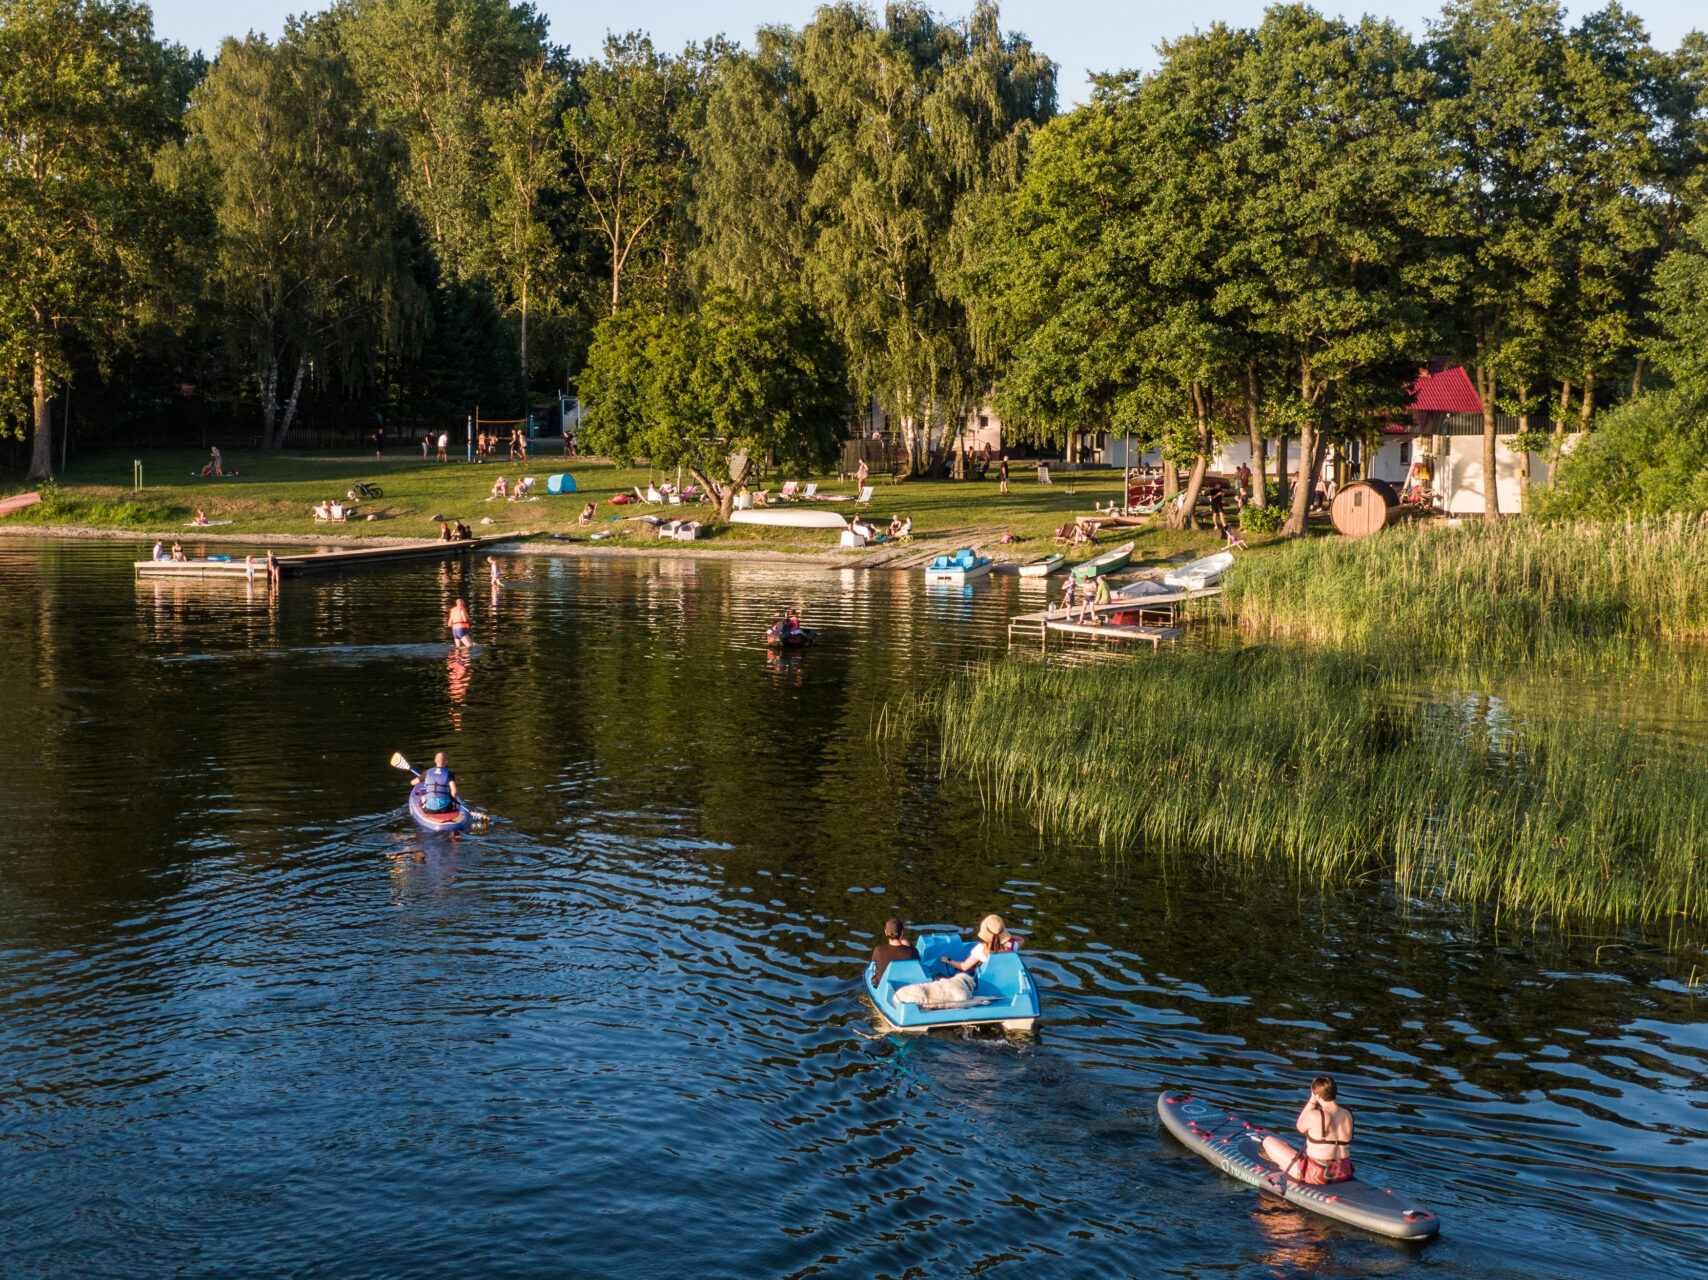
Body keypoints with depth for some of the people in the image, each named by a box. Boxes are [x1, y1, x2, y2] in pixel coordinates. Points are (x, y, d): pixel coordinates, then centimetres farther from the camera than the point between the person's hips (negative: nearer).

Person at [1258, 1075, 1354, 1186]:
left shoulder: (1314, 1116, -19)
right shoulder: (1348, 1115, 0)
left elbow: (1300, 1127, 4)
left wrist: (1312, 1102, 3)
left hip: (1316, 1175, -6)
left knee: (1268, 1141, 11)